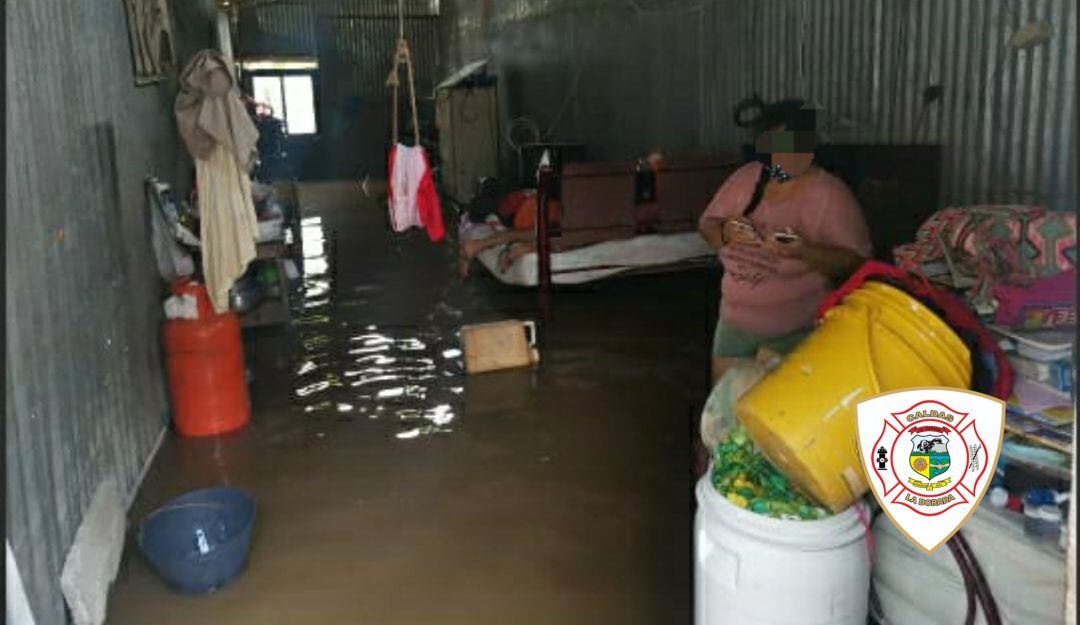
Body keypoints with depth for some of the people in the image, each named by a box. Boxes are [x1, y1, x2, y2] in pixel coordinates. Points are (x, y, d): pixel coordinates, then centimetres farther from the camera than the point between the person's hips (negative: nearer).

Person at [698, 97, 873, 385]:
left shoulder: (830, 193, -15)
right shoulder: (746, 176, -1)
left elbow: (856, 262, -18)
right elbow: (707, 225, 6)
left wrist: (804, 252, -35)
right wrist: (725, 232, -18)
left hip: (796, 330, -5)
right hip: (735, 322, 5)